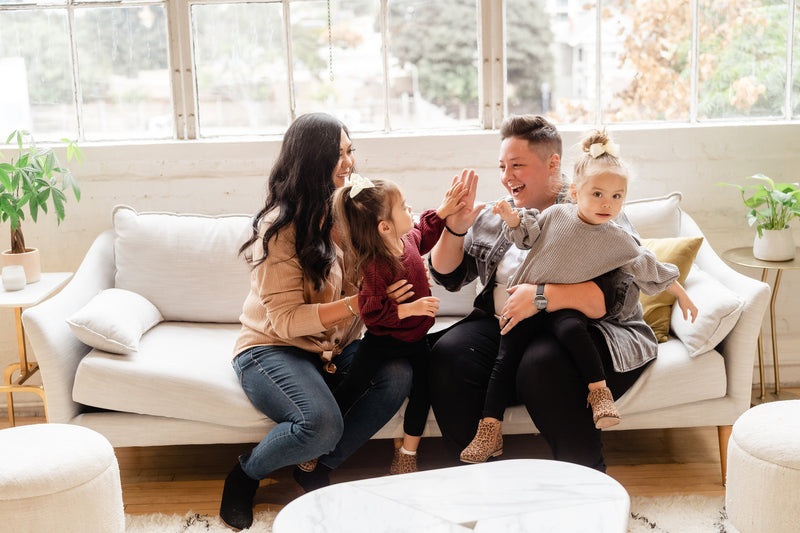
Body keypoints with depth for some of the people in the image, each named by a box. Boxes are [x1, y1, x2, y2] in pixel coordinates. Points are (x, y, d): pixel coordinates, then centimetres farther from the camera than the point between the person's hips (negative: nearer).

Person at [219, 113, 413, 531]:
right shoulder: (279, 228, -15)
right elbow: (286, 320, -20)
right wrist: (361, 302, -29)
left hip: (334, 348, 7)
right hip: (272, 348, -6)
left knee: (398, 374, -23)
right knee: (322, 424, -33)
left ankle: (317, 471, -6)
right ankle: (246, 474, 0)